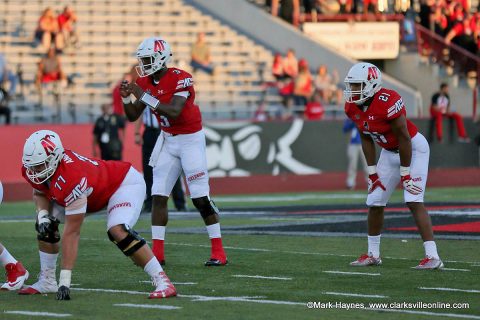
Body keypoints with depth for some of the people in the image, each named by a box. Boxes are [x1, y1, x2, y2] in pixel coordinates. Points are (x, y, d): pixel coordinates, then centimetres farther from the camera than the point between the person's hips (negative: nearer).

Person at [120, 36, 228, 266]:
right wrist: (126, 98, -14)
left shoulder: (180, 79, -21)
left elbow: (173, 112, -33)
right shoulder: (145, 82, 1)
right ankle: (157, 252, 3)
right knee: (158, 196, 0)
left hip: (190, 139, -7)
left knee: (200, 198, -6)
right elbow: (133, 117, 5)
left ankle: (218, 252, 2)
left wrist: (143, 95, -33)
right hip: (167, 141, 7)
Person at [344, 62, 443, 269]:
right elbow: (366, 140, 3)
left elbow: (404, 139, -25)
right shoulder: (352, 107, -8)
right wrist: (372, 172, 2)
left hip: (414, 148, -8)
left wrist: (405, 173, -21)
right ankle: (373, 254, 24)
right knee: (375, 202, 7)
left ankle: (433, 257, -20)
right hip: (389, 152, 8)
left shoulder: (387, 102, -32)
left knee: (413, 201, -19)